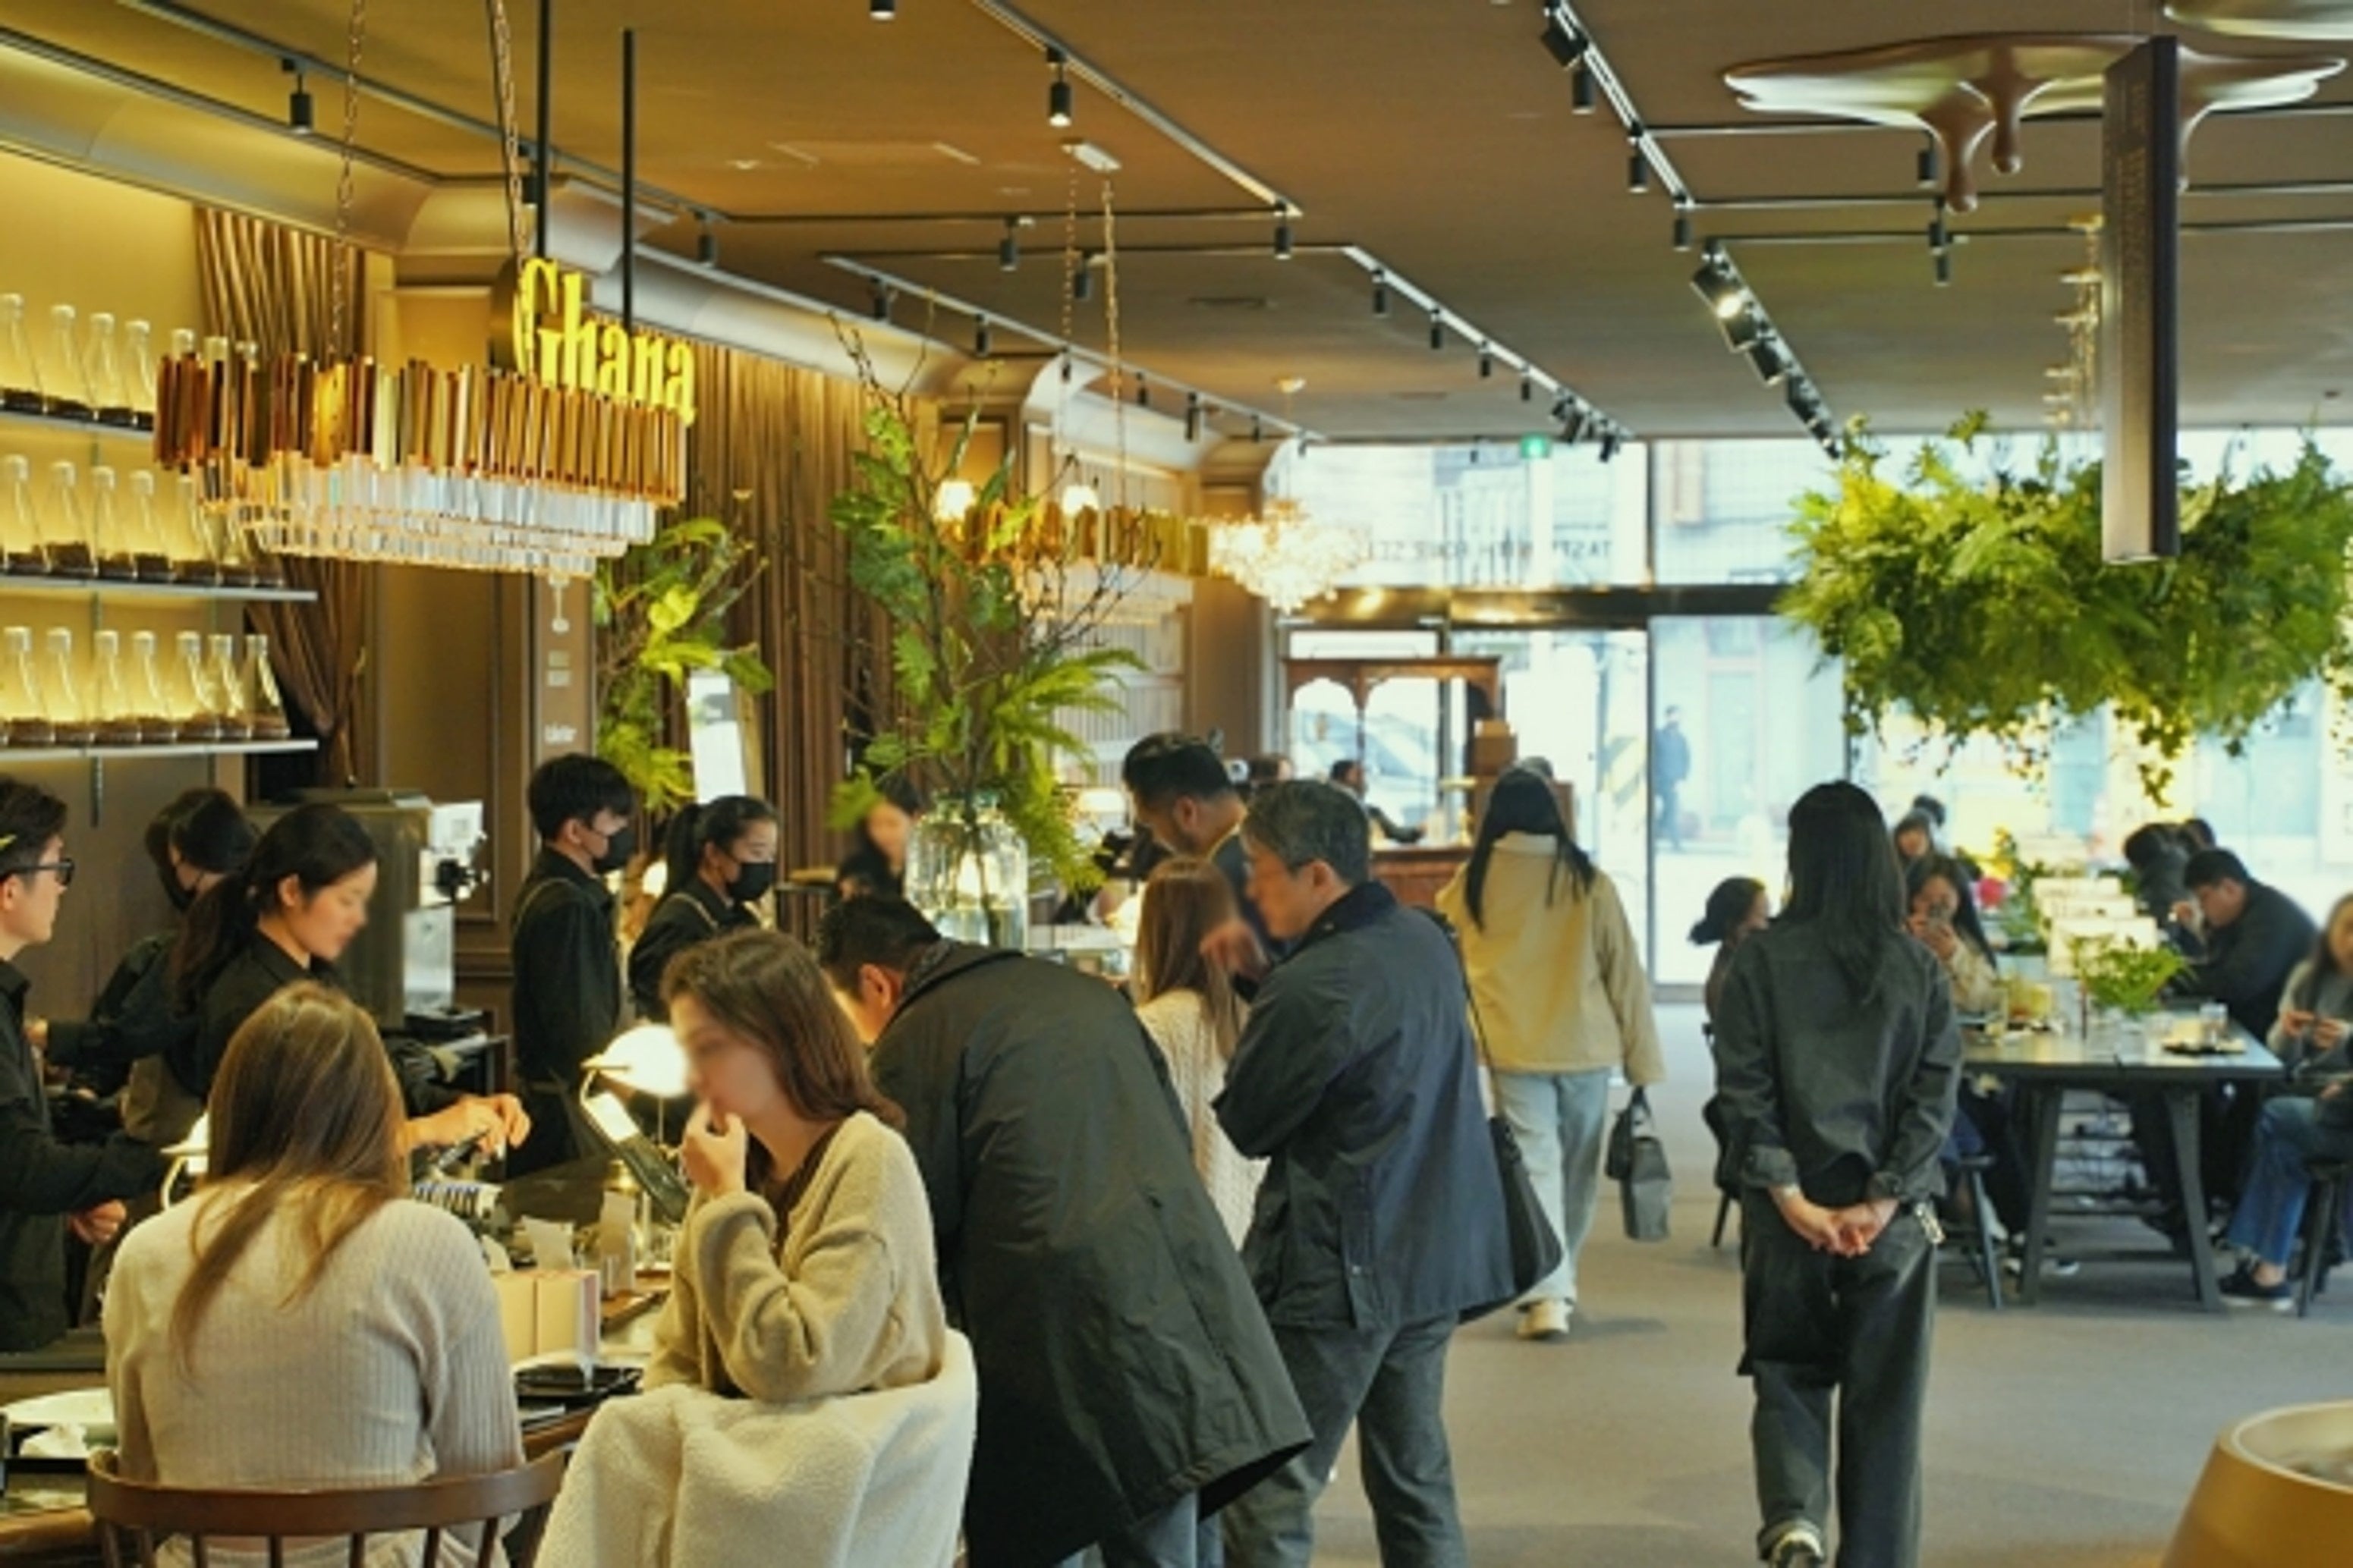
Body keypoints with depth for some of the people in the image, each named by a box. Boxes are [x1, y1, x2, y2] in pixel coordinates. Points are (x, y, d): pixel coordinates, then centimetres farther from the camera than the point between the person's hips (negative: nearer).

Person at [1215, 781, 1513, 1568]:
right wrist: (1261, 985, 6)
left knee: (1266, 1499, -3)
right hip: (1436, 1257, 9)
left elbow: (1245, 1125, -9)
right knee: (1417, 1482, 15)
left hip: (1339, 1270, -8)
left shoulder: (1312, 987, -20)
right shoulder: (1425, 939, 5)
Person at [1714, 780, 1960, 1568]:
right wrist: (1883, 1200, -8)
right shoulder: (1917, 966, 0)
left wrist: (1788, 1195, -9)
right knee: (1884, 1392, 10)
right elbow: (1936, 1090, -5)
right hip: (1892, 1210, 1)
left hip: (1790, 1208, -1)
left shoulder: (1764, 958, -5)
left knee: (1789, 1372, 13)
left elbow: (1742, 1085, -10)